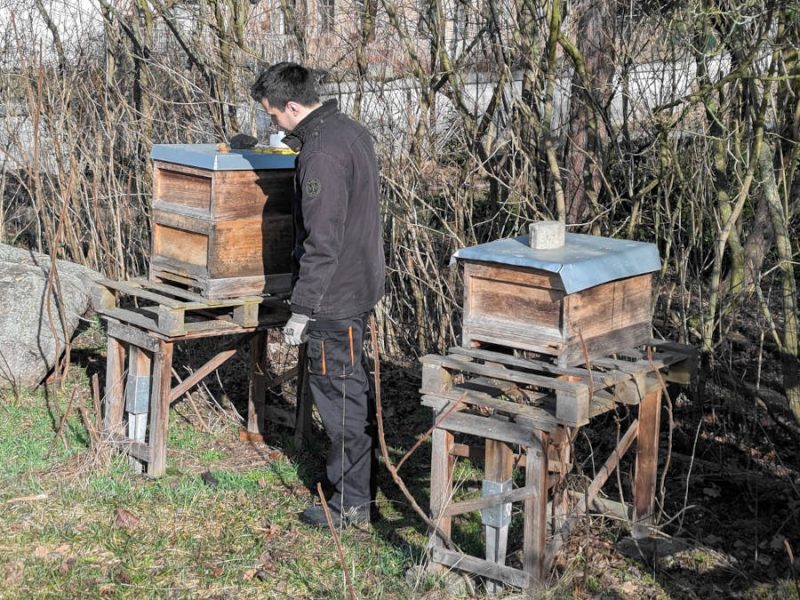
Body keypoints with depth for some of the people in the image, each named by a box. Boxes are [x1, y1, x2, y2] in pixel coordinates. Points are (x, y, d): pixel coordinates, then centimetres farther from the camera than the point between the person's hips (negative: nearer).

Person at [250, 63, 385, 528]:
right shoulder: (353, 132, 8)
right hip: (363, 283, 10)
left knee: (340, 394, 0)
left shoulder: (321, 154, -23)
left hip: (335, 296, -10)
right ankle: (360, 476, 34)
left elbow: (322, 243, -25)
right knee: (355, 387, 20)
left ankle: (352, 501, 10)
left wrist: (302, 310, -20)